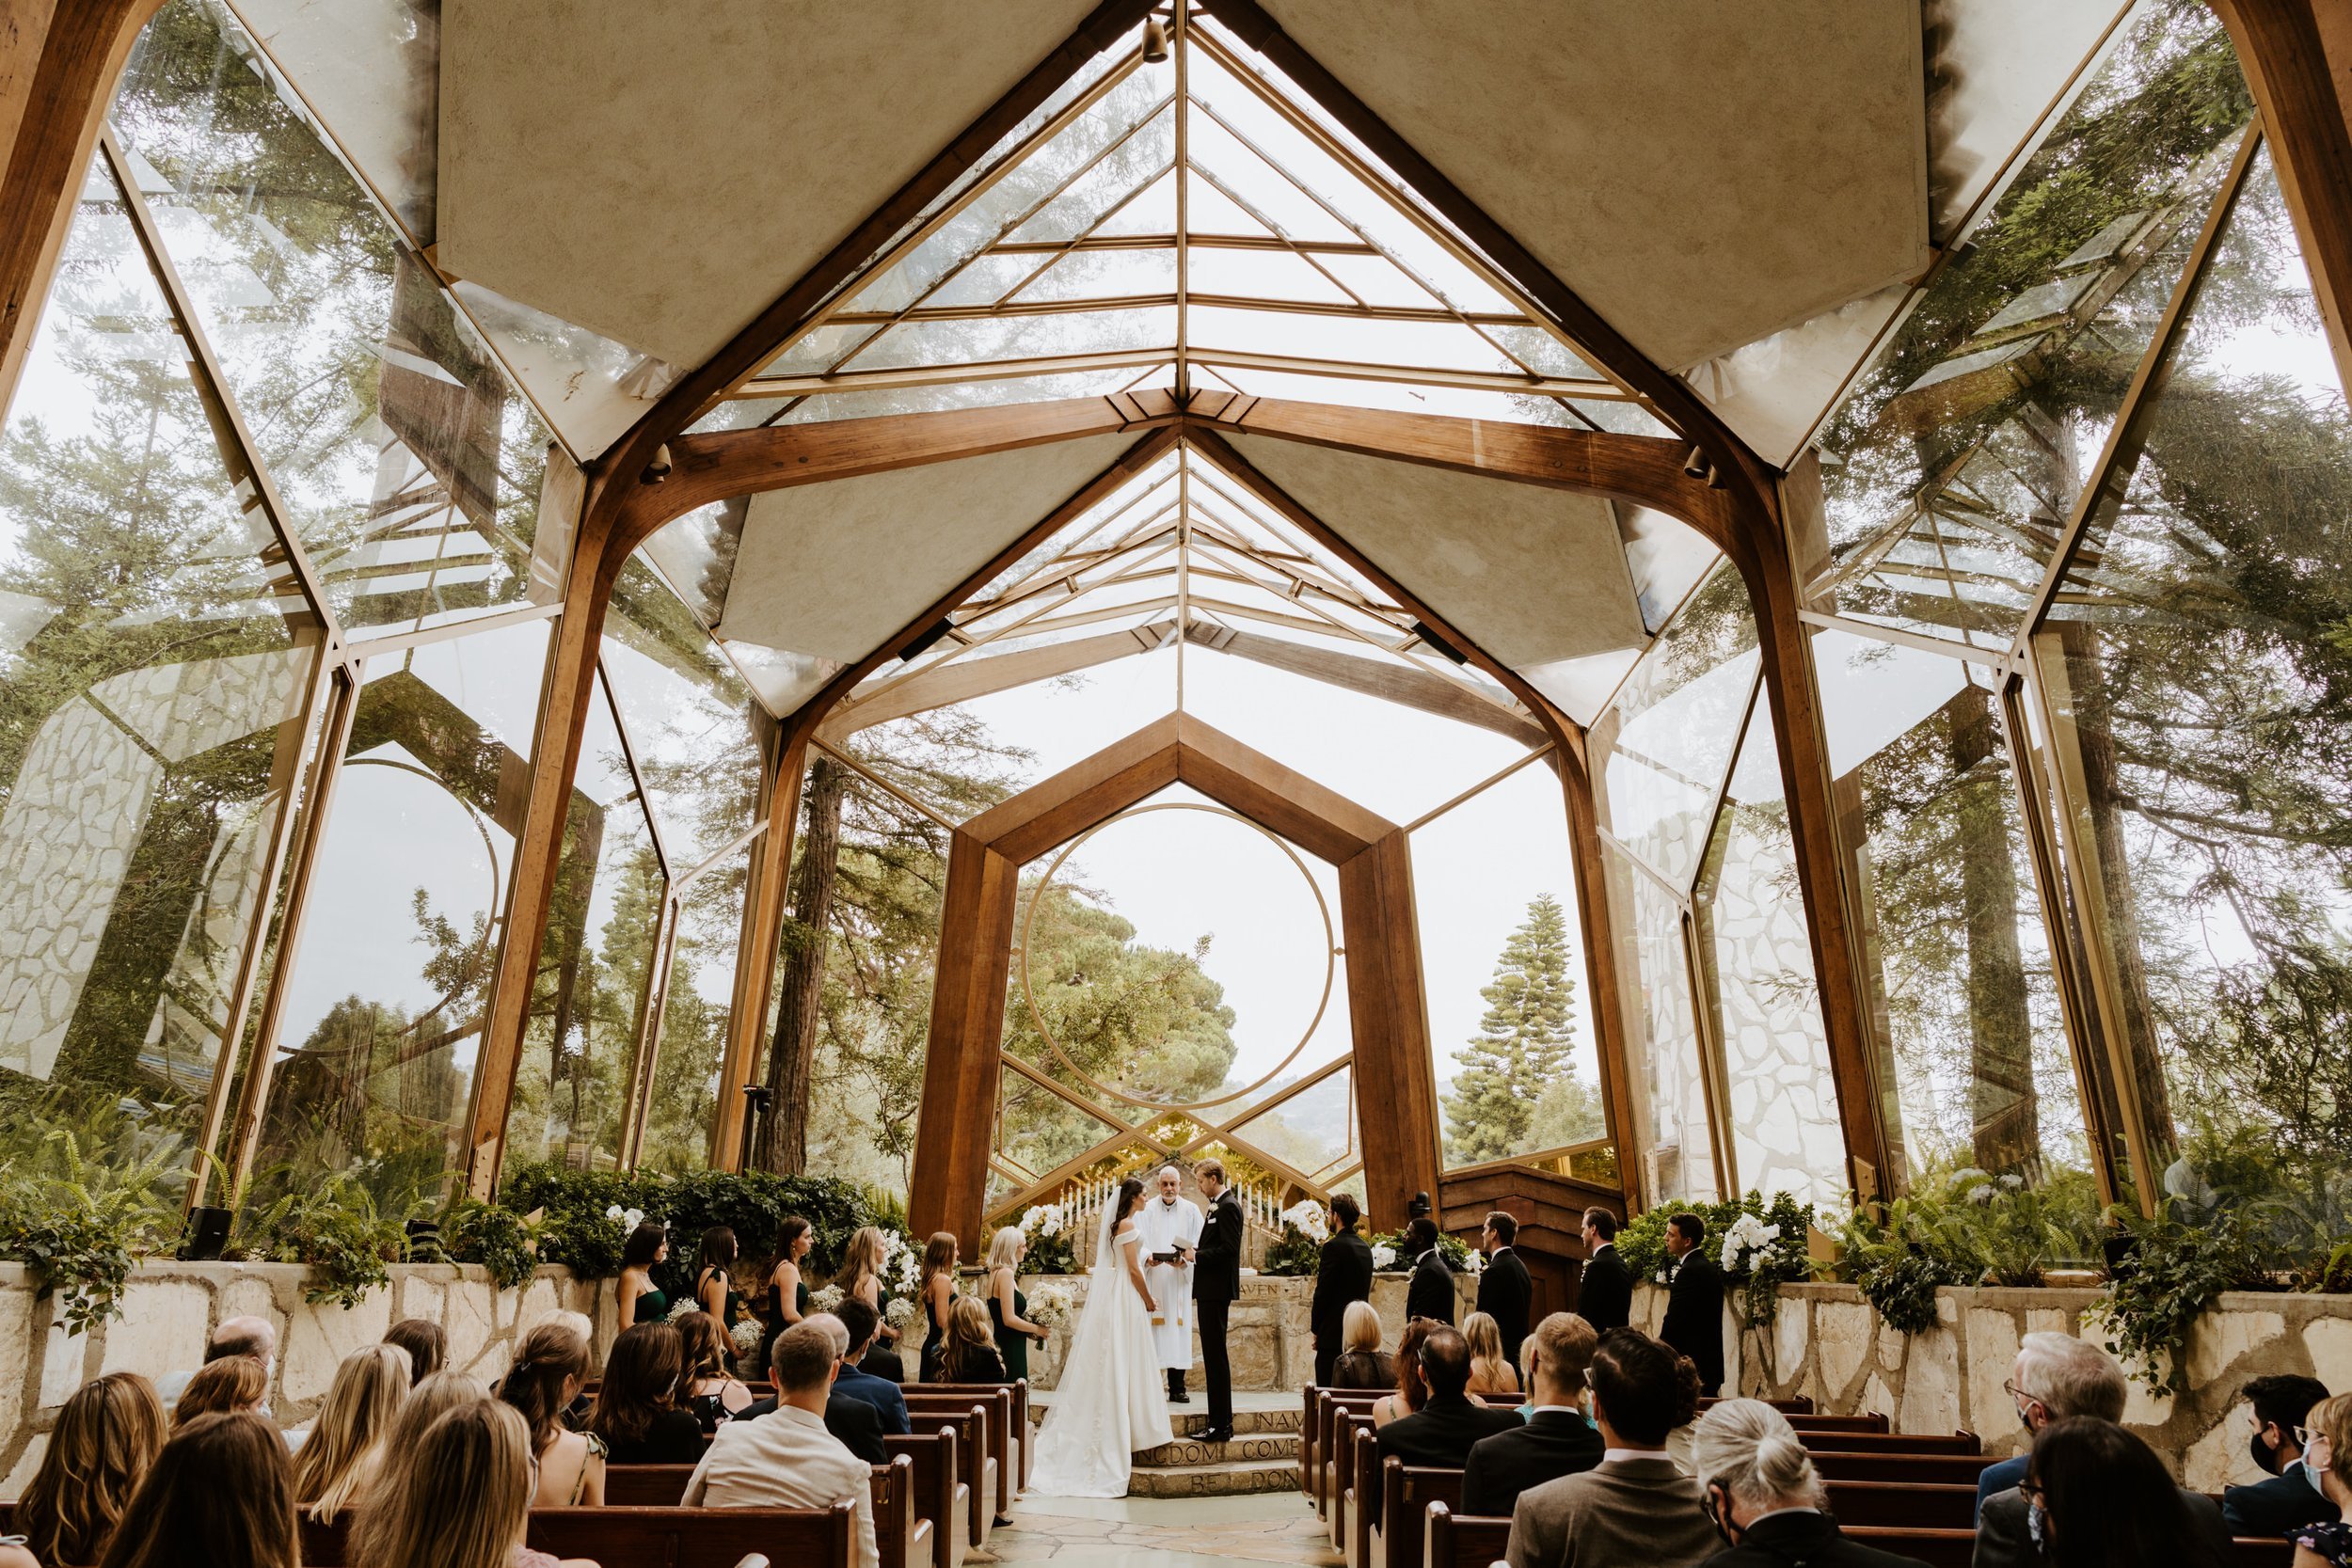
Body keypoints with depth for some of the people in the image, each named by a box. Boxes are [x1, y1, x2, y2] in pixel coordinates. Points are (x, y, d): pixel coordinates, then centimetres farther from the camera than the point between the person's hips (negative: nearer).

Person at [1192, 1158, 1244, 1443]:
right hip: (1210, 1290, 10)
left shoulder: (1228, 1207, -14)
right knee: (1214, 1356, 13)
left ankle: (1221, 1425, -2)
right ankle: (1219, 1422, 18)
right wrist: (1194, 1254, 6)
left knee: (1216, 1356, -7)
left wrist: (1197, 1255, -16)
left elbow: (1229, 1248, -21)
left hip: (1216, 1291, -10)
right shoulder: (1217, 1206, 17)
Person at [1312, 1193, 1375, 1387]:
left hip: (1334, 1333, -8)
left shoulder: (1334, 1246, -13)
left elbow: (1323, 1291, -14)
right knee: (1354, 1393, 12)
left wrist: (1315, 1328, -2)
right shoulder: (1365, 1247, 12)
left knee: (1328, 1388, -6)